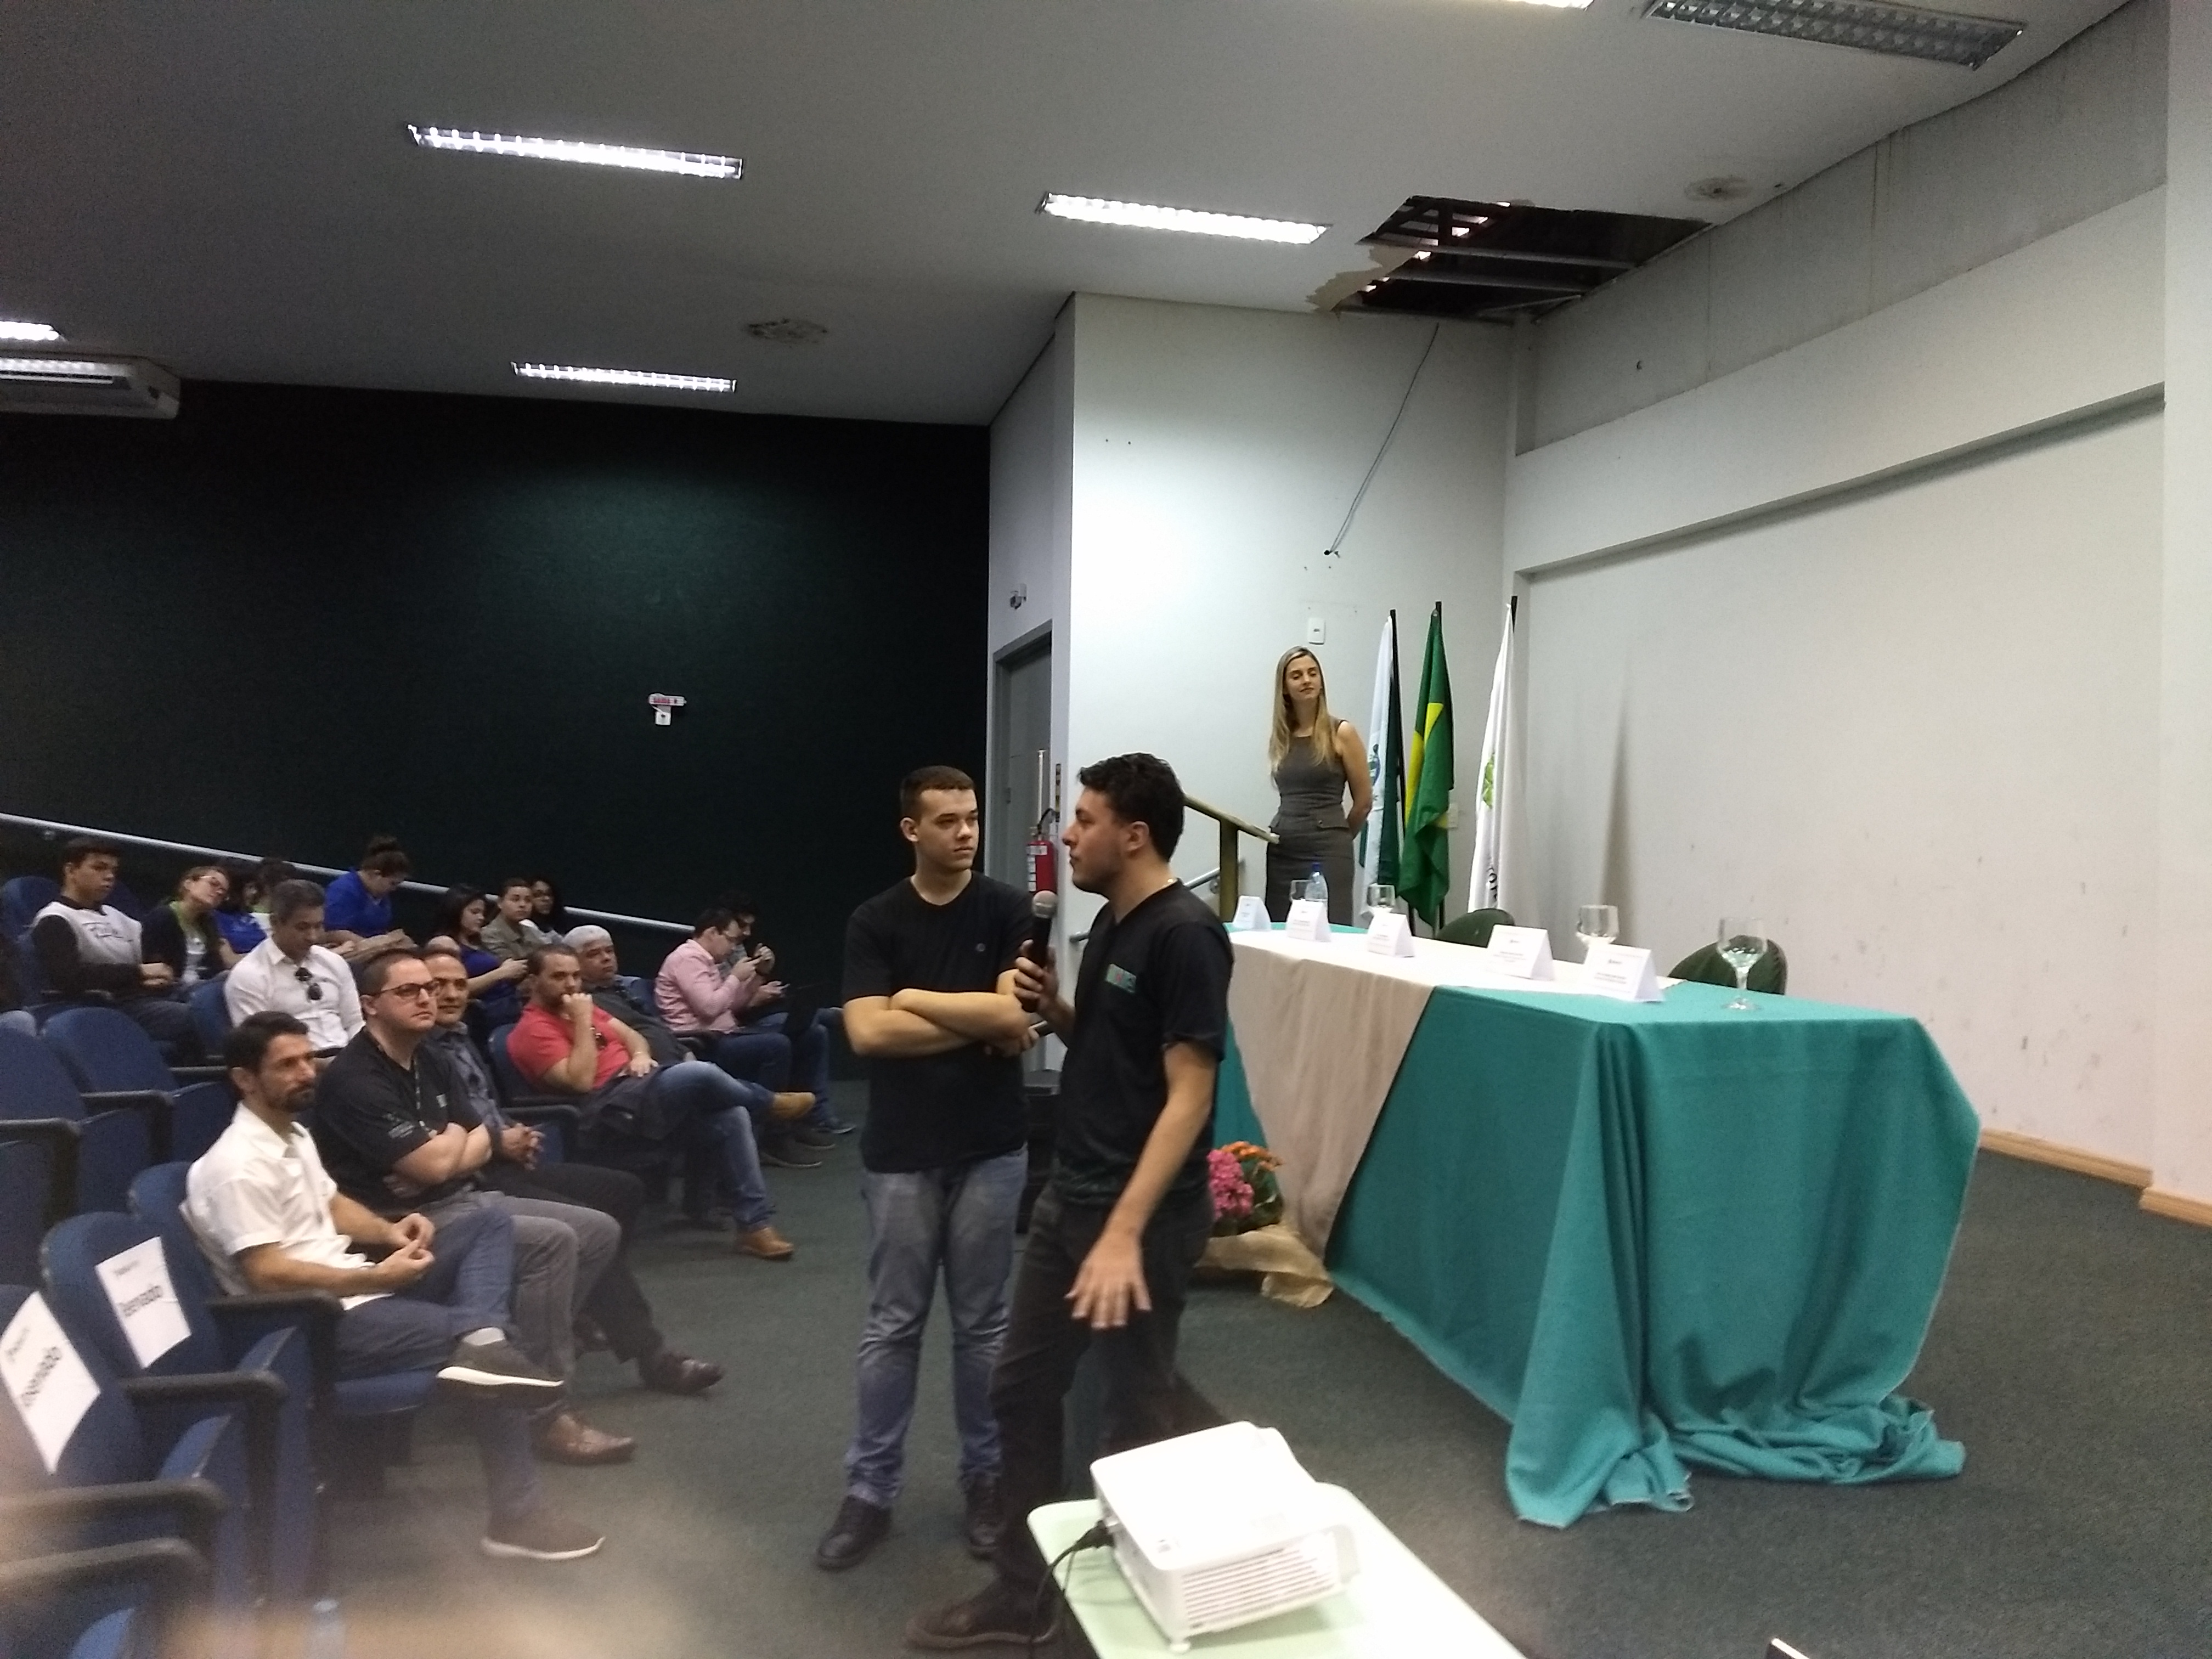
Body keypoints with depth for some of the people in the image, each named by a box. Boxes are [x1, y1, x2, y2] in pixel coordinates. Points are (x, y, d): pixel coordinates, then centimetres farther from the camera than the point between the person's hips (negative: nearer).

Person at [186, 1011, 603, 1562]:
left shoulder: (292, 1134, 14)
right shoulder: (238, 1166, -18)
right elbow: (268, 1275, -24)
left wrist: (389, 1231, 1)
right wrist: (374, 1278, -25)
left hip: (352, 1284, 11)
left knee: (491, 1224, 2)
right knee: (494, 1367, -18)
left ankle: (482, 1343, -24)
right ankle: (517, 1516, -13)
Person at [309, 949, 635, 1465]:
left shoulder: (430, 1061, 12)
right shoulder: (354, 1080, -17)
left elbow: (480, 1146, 12)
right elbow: (436, 1163, -22)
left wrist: (444, 1155, -11)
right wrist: (455, 1135, 2)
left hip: (467, 1198, 9)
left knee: (599, 1231, 2)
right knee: (552, 1241, -27)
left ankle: (536, 1351, 7)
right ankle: (548, 1412, -21)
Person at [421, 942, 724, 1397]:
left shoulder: (460, 1038, 18)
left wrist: (515, 1134, 4)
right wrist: (498, 1144, -14)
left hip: (504, 1163, 10)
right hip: (472, 1180, -10)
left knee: (624, 1190, 7)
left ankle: (586, 1309, 5)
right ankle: (650, 1353, -12)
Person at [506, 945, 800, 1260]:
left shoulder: (578, 1007, 22)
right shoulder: (532, 1030, -6)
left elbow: (630, 1035, 20)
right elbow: (581, 1081, -19)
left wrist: (640, 1055, -3)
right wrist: (583, 1022, -15)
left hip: (641, 1087, 10)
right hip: (609, 1110, -10)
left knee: (728, 1116, -9)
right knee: (700, 1074, -27)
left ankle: (755, 1223, -1)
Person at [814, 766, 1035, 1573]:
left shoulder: (1007, 909, -2)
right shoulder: (874, 921, -1)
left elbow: (1016, 1014, -14)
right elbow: (867, 1033, -13)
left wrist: (913, 999, -10)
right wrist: (978, 1026, -13)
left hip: (990, 1149, 0)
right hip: (901, 1153, 0)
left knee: (983, 1323, 11)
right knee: (891, 1326, 9)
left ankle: (985, 1476, 27)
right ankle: (870, 1490, 21)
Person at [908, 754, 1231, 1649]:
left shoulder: (1185, 933, -18)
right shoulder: (1111, 921, 10)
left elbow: (1188, 1093, -23)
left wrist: (1125, 1233, -28)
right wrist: (1052, 1007, 0)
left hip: (1142, 1212, -9)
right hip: (1069, 1193, 9)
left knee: (1136, 1416, 7)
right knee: (1021, 1388, 16)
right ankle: (1019, 1593, 31)